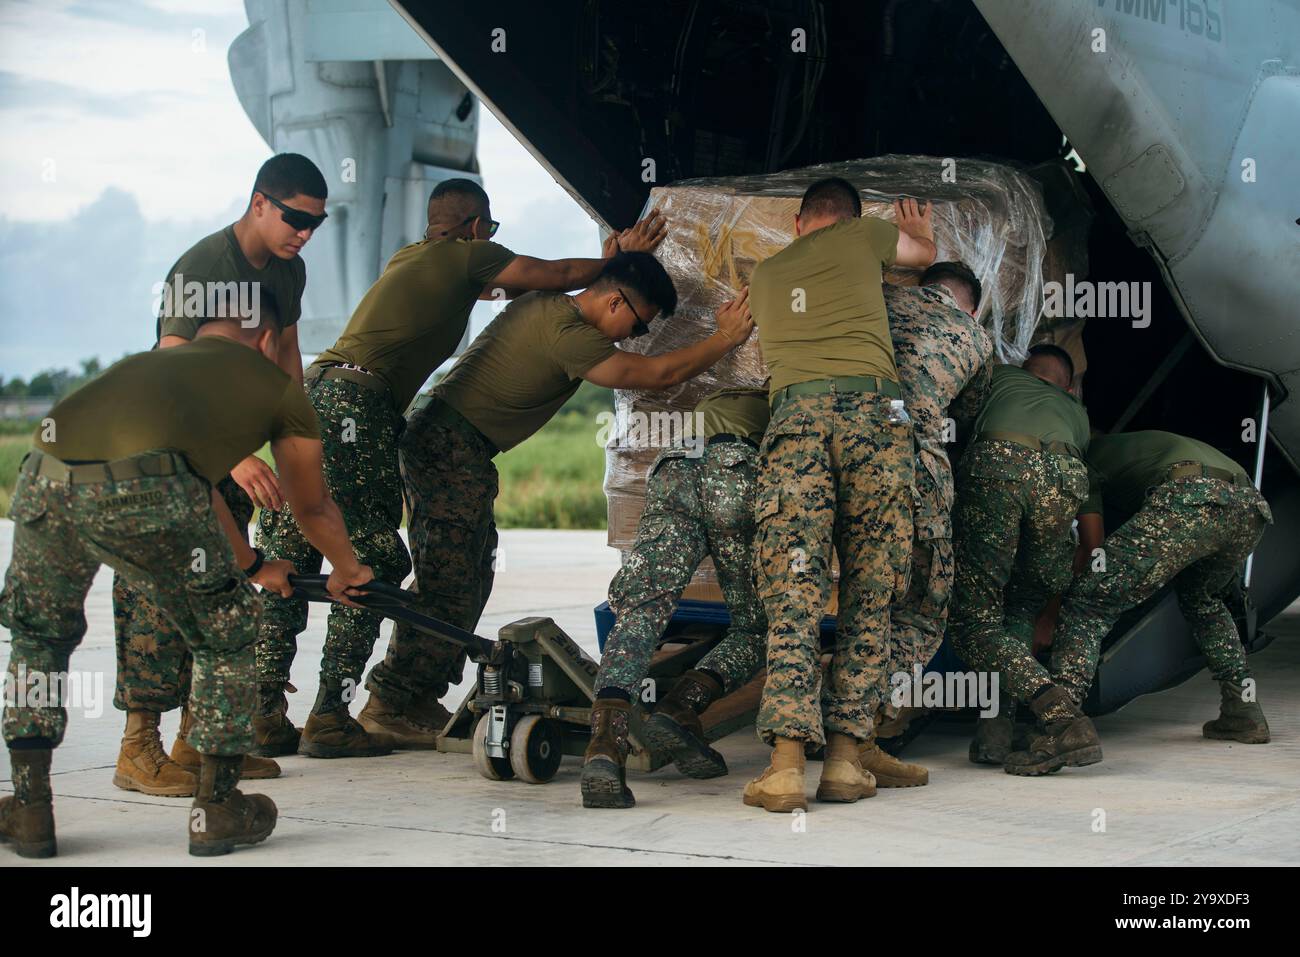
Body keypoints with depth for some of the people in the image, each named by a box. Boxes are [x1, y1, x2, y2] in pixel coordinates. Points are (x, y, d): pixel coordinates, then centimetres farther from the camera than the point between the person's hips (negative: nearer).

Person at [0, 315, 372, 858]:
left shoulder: (153, 361, 39)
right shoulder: (277, 387, 25)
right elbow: (312, 507, 39)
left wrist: (253, 566, 67)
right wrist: (347, 571, 59)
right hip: (139, 491, -5)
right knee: (225, 638, 20)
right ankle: (217, 810, 26)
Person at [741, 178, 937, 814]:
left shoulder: (765, 273, 30)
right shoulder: (862, 236, 22)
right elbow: (925, 255, 42)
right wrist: (916, 234, 63)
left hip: (793, 412, 1)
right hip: (871, 406, -1)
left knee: (793, 594, -6)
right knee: (868, 599, 3)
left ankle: (787, 764, -18)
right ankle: (843, 756, -3)